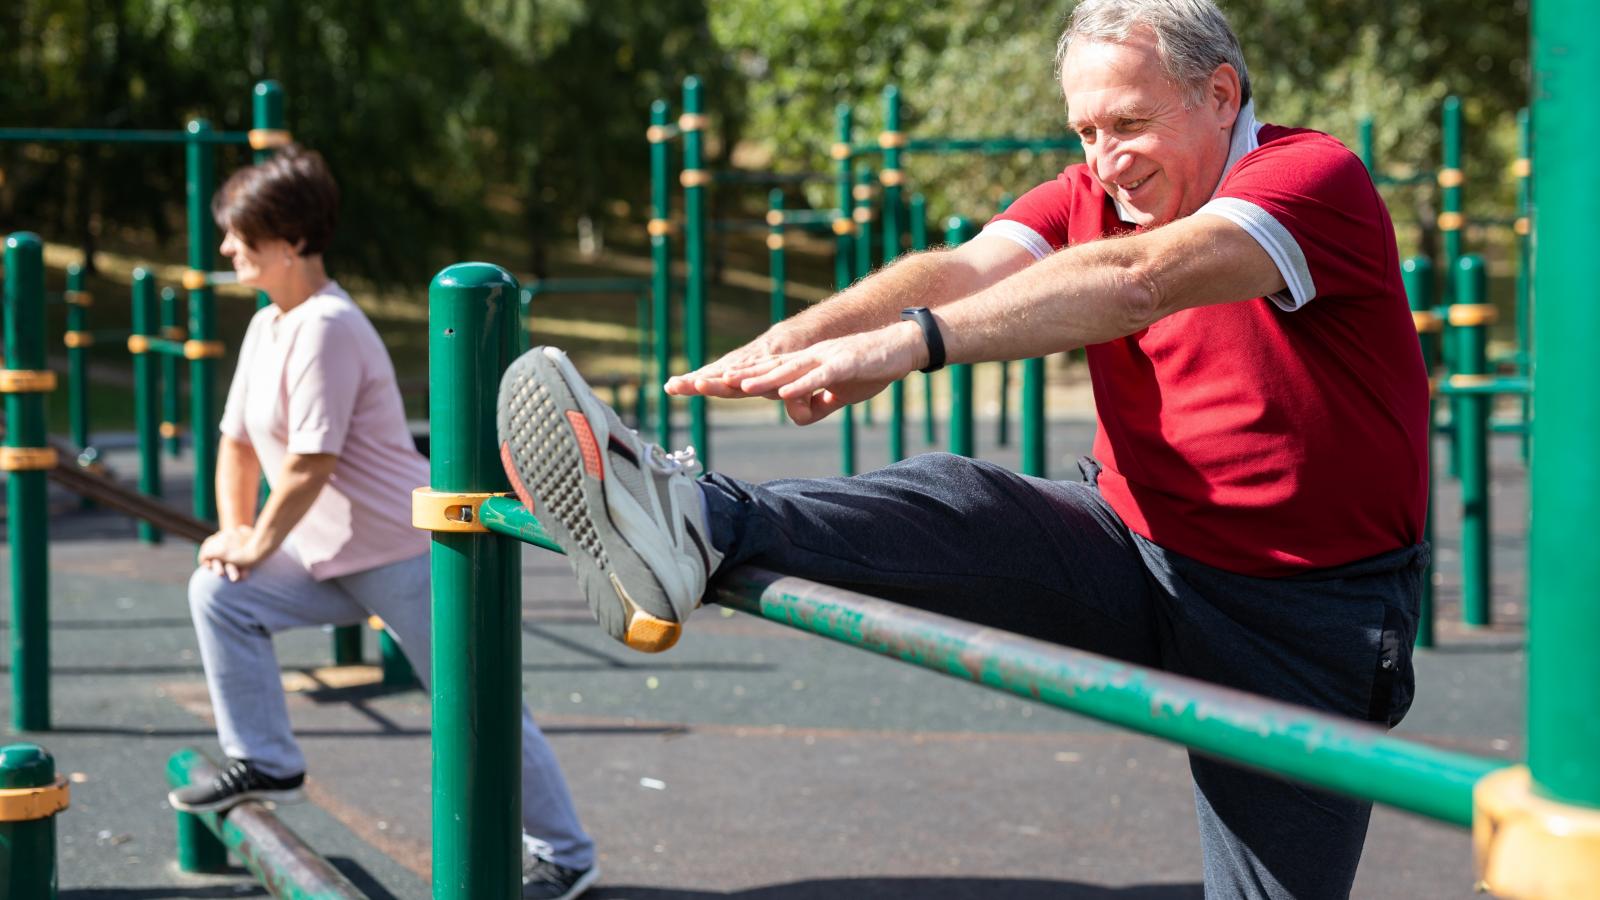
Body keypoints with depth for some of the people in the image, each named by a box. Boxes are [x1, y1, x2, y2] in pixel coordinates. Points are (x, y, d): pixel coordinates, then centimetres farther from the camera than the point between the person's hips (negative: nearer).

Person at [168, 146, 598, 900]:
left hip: (404, 556, -9)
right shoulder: (267, 326, 9)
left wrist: (258, 547, -11)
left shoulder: (327, 327, -21)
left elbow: (310, 464, -23)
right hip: (329, 558, 9)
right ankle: (263, 764, 9)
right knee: (218, 593, -2)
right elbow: (239, 440, 17)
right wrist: (235, 532, 4)